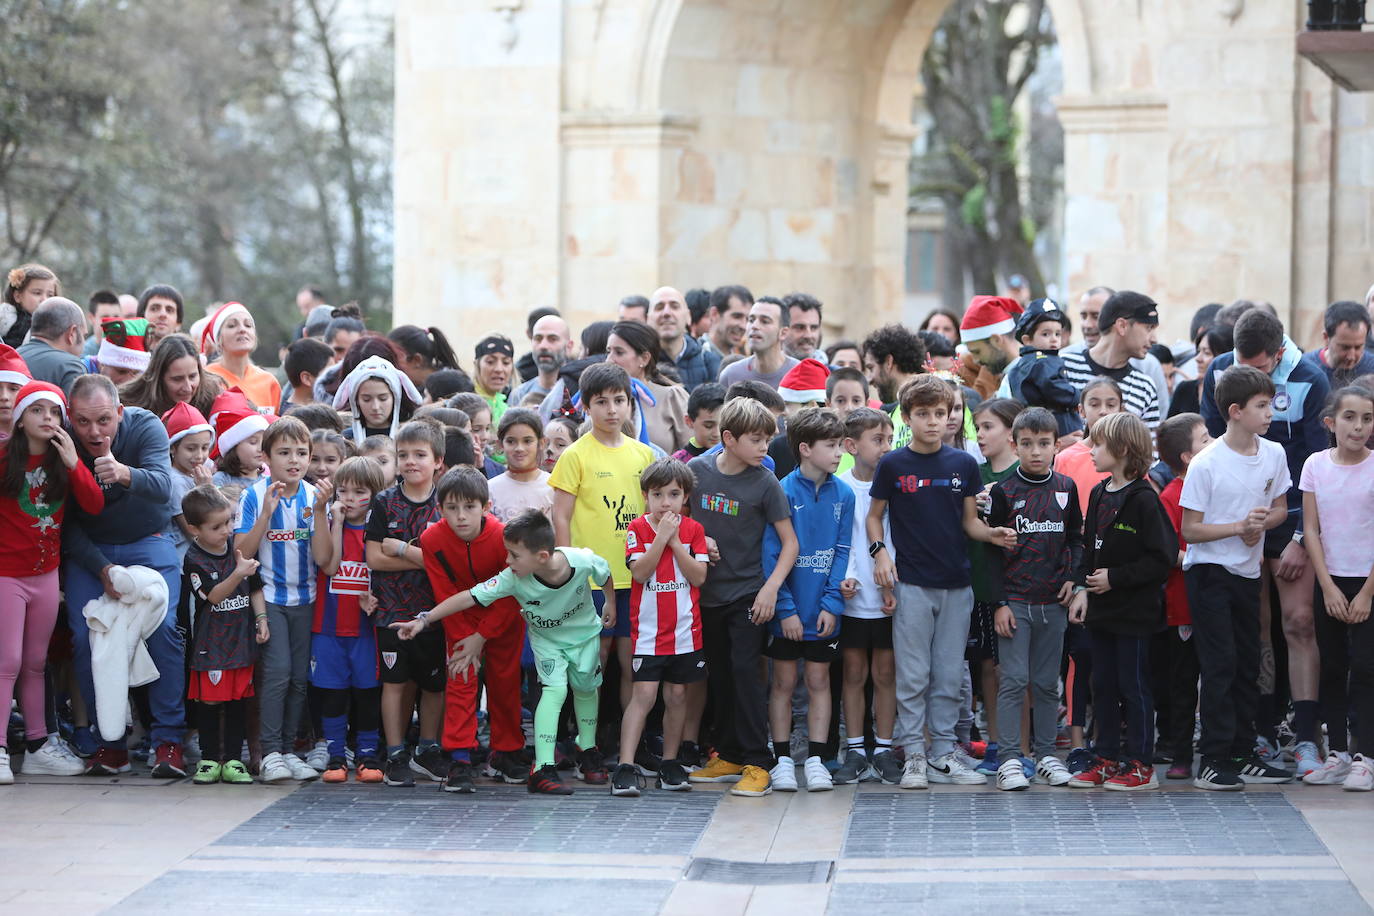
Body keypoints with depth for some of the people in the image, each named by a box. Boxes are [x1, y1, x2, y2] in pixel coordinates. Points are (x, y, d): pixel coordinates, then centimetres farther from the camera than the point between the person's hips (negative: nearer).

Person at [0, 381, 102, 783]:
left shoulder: (64, 461, 4)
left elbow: (94, 505, -7)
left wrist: (73, 464, -16)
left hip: (46, 574, 5)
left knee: (35, 663, 14)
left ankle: (37, 746, 20)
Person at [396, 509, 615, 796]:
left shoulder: (582, 560, -34)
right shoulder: (513, 579, -34)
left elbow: (605, 575, -10)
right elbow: (470, 597, -31)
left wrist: (610, 605, 6)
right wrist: (424, 620, -34)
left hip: (584, 632, 2)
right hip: (546, 638, -2)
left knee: (586, 688, 15)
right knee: (555, 689, -19)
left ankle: (587, 750, 41)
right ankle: (542, 769, -21)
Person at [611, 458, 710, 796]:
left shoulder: (693, 530, 4)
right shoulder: (638, 529, -2)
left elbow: (699, 577, -6)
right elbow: (640, 572, -15)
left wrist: (675, 542, -13)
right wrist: (662, 536, -18)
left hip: (685, 630, 3)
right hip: (648, 630, -3)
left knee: (677, 695, 8)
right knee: (644, 695, -11)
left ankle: (670, 763, 20)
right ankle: (625, 766, -14)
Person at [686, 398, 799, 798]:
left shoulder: (765, 483, -9)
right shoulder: (697, 470, -3)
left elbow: (789, 543, -6)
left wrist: (771, 588, -16)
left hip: (746, 595, -4)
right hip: (706, 594, 4)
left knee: (745, 671, -11)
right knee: (718, 675, 11)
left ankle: (756, 764, -9)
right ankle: (729, 756, 22)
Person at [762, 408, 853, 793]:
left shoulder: (842, 495, 1)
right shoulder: (784, 492, -10)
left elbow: (842, 552, 3)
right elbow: (772, 554, -10)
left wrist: (832, 603, -7)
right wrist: (785, 608, -14)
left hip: (823, 610, 3)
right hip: (787, 610, -3)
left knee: (819, 680, 7)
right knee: (784, 681, 6)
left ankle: (816, 759, 12)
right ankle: (782, 759, 13)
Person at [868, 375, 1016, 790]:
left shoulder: (963, 464, 6)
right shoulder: (893, 464, -1)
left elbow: (969, 521, 11)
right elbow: (874, 516, 7)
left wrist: (992, 534, -9)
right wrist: (879, 551, -11)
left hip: (956, 584, 3)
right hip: (911, 584, -3)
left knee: (949, 676, 6)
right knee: (913, 676, -1)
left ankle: (943, 755, 13)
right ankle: (914, 755, 5)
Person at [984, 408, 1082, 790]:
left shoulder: (1065, 489, 7)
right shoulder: (1003, 491, -2)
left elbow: (1076, 539, 17)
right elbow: (992, 551, -1)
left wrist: (1072, 578, 1)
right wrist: (1000, 603, -7)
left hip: (1053, 601, 3)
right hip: (1015, 601, -3)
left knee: (1047, 683, 8)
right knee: (1013, 680, -6)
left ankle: (1045, 754, 15)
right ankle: (1009, 758, -3)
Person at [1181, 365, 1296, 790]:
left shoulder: (1273, 455, 1)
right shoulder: (1206, 464, -16)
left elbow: (1280, 508, 13)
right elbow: (1190, 531, -13)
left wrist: (1261, 524, -9)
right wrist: (1240, 525, -23)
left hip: (1248, 571, 6)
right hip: (1208, 572, -6)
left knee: (1248, 664, 11)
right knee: (1220, 664, -9)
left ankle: (1242, 755, 20)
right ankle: (1212, 762, -6)